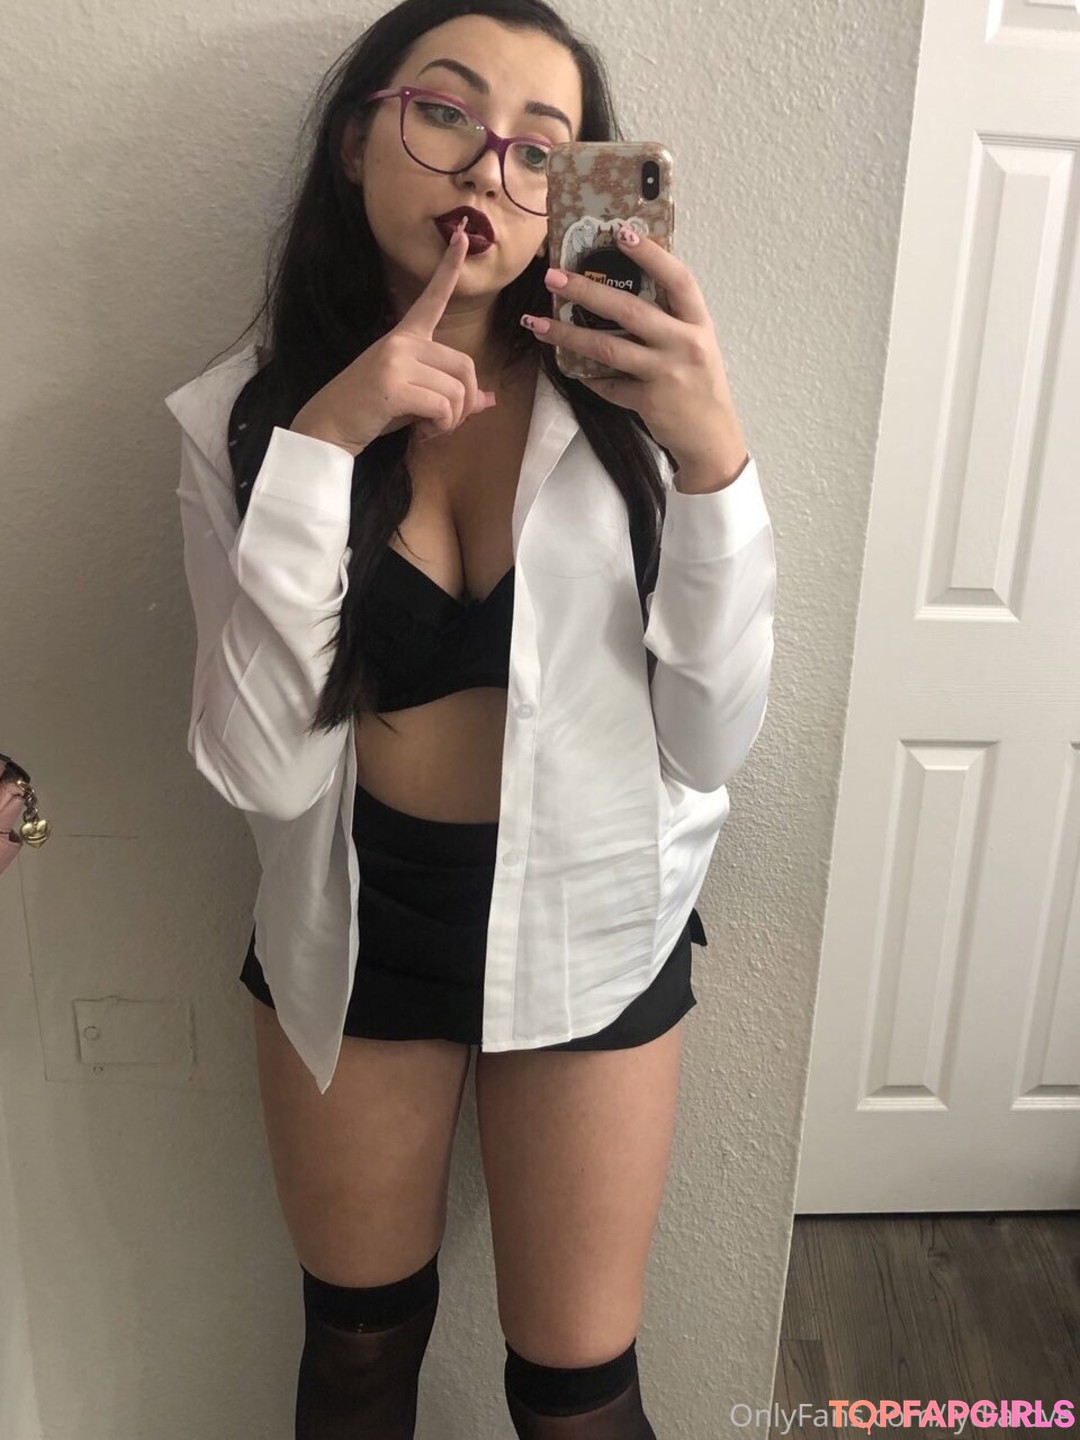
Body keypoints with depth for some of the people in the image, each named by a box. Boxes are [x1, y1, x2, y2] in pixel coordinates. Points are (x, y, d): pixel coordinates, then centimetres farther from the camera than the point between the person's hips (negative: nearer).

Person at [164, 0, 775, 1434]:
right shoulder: (244, 414, -9)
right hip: (351, 933, 2)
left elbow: (711, 741, -14)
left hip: (589, 931, -1)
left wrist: (715, 463, -26)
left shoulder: (629, 405, -11)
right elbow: (263, 769, -18)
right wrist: (319, 446, -25)